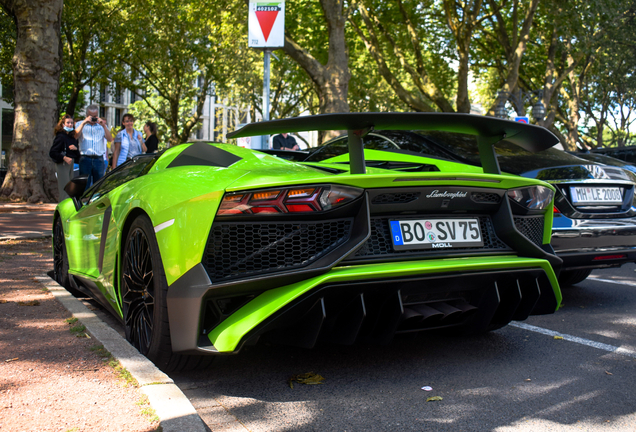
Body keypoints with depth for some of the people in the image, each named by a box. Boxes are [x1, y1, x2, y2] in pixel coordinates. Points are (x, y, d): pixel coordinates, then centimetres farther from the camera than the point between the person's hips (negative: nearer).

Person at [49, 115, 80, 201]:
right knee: (64, 189, -9)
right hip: (62, 164, -8)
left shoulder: (73, 137, 12)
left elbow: (77, 154, 15)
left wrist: (76, 148, -6)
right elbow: (52, 153, -14)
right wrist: (64, 158, -21)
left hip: (71, 163, 8)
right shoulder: (60, 137, -9)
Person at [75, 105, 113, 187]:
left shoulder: (102, 125, 15)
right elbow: (76, 135, -9)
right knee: (84, 184, -3)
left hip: (99, 159, 2)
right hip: (85, 159, -2)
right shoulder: (80, 124, 11)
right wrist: (84, 122, -12)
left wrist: (103, 126, -7)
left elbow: (110, 139, 1)